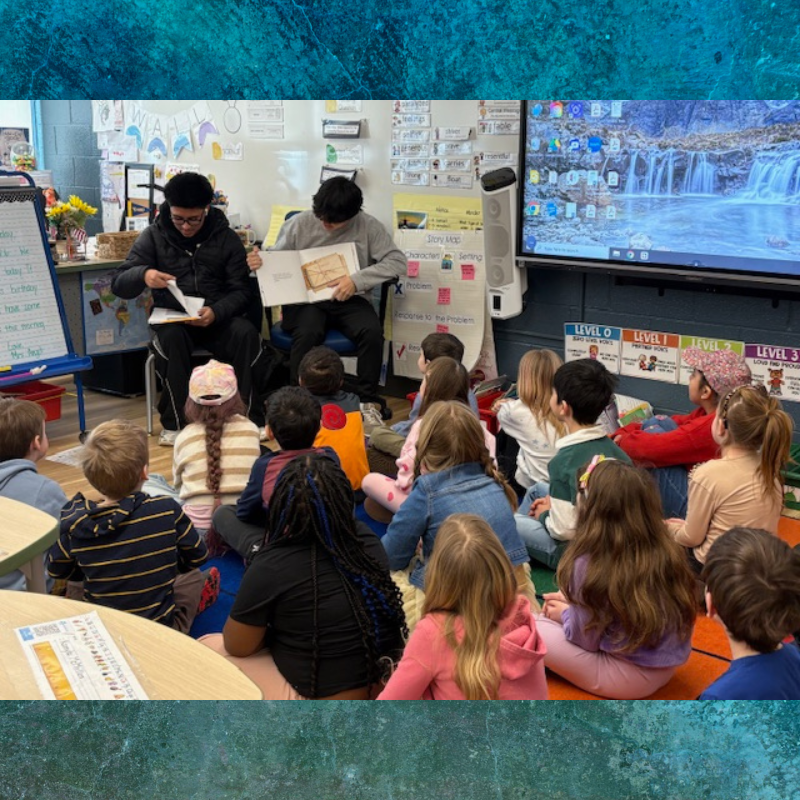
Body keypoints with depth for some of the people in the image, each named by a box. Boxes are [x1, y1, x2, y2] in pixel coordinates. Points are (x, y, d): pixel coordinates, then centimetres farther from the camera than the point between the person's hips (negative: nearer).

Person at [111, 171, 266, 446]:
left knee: (246, 334, -30)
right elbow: (119, 284, -3)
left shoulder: (226, 237, 4)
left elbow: (243, 289, -1)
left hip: (218, 317, 1)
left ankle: (251, 419, -17)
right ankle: (174, 423, -22)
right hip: (171, 318, -1)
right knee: (171, 338, -35)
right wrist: (143, 275, -28)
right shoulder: (154, 236, 2)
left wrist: (216, 312, -23)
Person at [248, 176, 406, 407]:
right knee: (307, 332, -33)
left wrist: (358, 280, -19)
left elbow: (397, 261, -8)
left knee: (372, 331, -29)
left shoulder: (368, 226, -2)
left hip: (349, 300, 1)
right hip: (305, 299, -1)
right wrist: (257, 263, -16)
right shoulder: (299, 223, 1)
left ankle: (367, 399, -10)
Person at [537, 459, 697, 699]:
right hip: (665, 667, 7)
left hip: (626, 678, -7)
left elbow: (586, 640, -13)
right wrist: (571, 603, 12)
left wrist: (564, 614, 7)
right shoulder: (667, 552, -5)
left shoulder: (590, 563, -24)